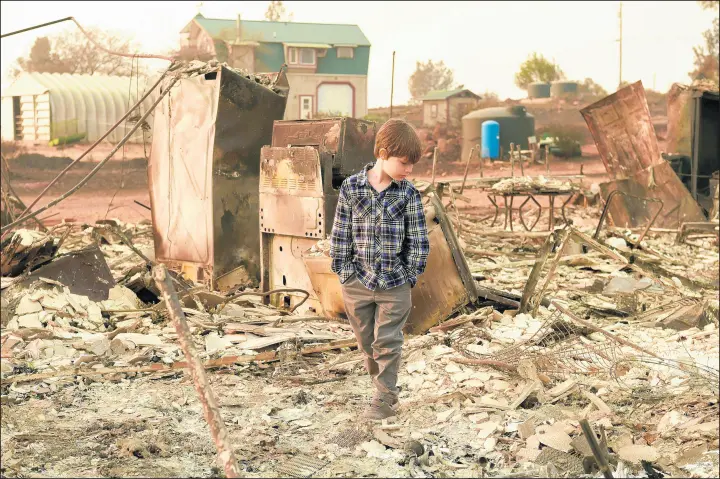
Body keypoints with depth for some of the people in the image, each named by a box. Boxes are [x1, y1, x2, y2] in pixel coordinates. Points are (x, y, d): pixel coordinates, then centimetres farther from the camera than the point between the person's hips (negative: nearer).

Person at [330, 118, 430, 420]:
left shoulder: (408, 194, -6)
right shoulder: (351, 188, -6)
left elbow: (418, 241, -2)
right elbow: (340, 236, -1)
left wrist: (408, 277, -4)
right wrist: (345, 274, -3)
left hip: (395, 285, -1)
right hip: (357, 282, 1)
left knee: (387, 343, 2)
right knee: (367, 343, 14)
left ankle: (385, 398, 16)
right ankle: (380, 382, 33)